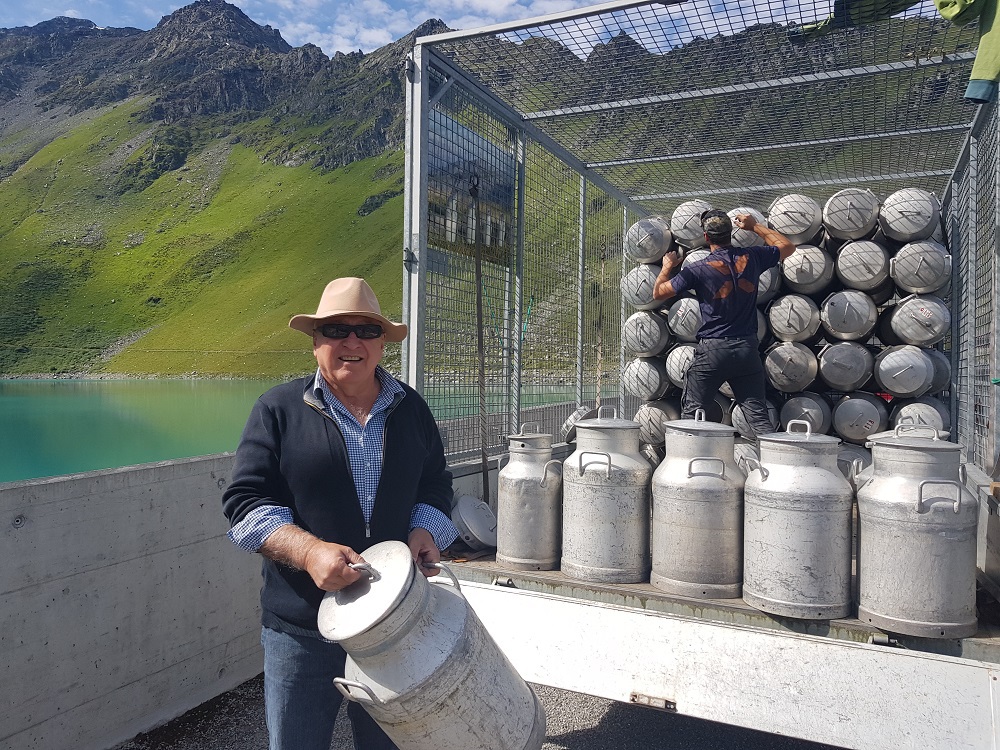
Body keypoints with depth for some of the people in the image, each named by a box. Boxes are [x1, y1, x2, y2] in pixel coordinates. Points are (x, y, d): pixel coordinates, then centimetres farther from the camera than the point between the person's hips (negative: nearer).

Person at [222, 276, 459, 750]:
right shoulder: (279, 409, -3)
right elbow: (245, 502, -7)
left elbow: (436, 487, 13)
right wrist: (309, 550, -22)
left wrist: (425, 531, -8)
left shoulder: (411, 410, 7)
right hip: (300, 630, -2)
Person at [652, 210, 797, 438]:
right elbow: (788, 246, 22)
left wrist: (667, 267, 19)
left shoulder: (698, 270, -8)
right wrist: (755, 226, 29)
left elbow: (658, 293, 1)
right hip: (747, 349, 4)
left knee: (692, 413, 7)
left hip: (712, 351, -3)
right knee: (758, 415, 6)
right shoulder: (752, 258, 3)